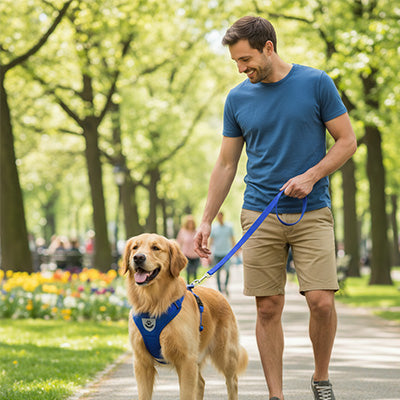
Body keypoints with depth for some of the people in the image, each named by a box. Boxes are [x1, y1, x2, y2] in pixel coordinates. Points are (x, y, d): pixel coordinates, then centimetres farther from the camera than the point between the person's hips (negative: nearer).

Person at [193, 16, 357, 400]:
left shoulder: (316, 83, -2)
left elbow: (347, 141, 2)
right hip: (260, 216, 2)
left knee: (321, 301, -11)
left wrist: (311, 176, -13)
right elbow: (226, 164, 12)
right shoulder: (237, 98, 6)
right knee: (268, 308, 0)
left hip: (312, 212, -2)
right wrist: (206, 221, 8)